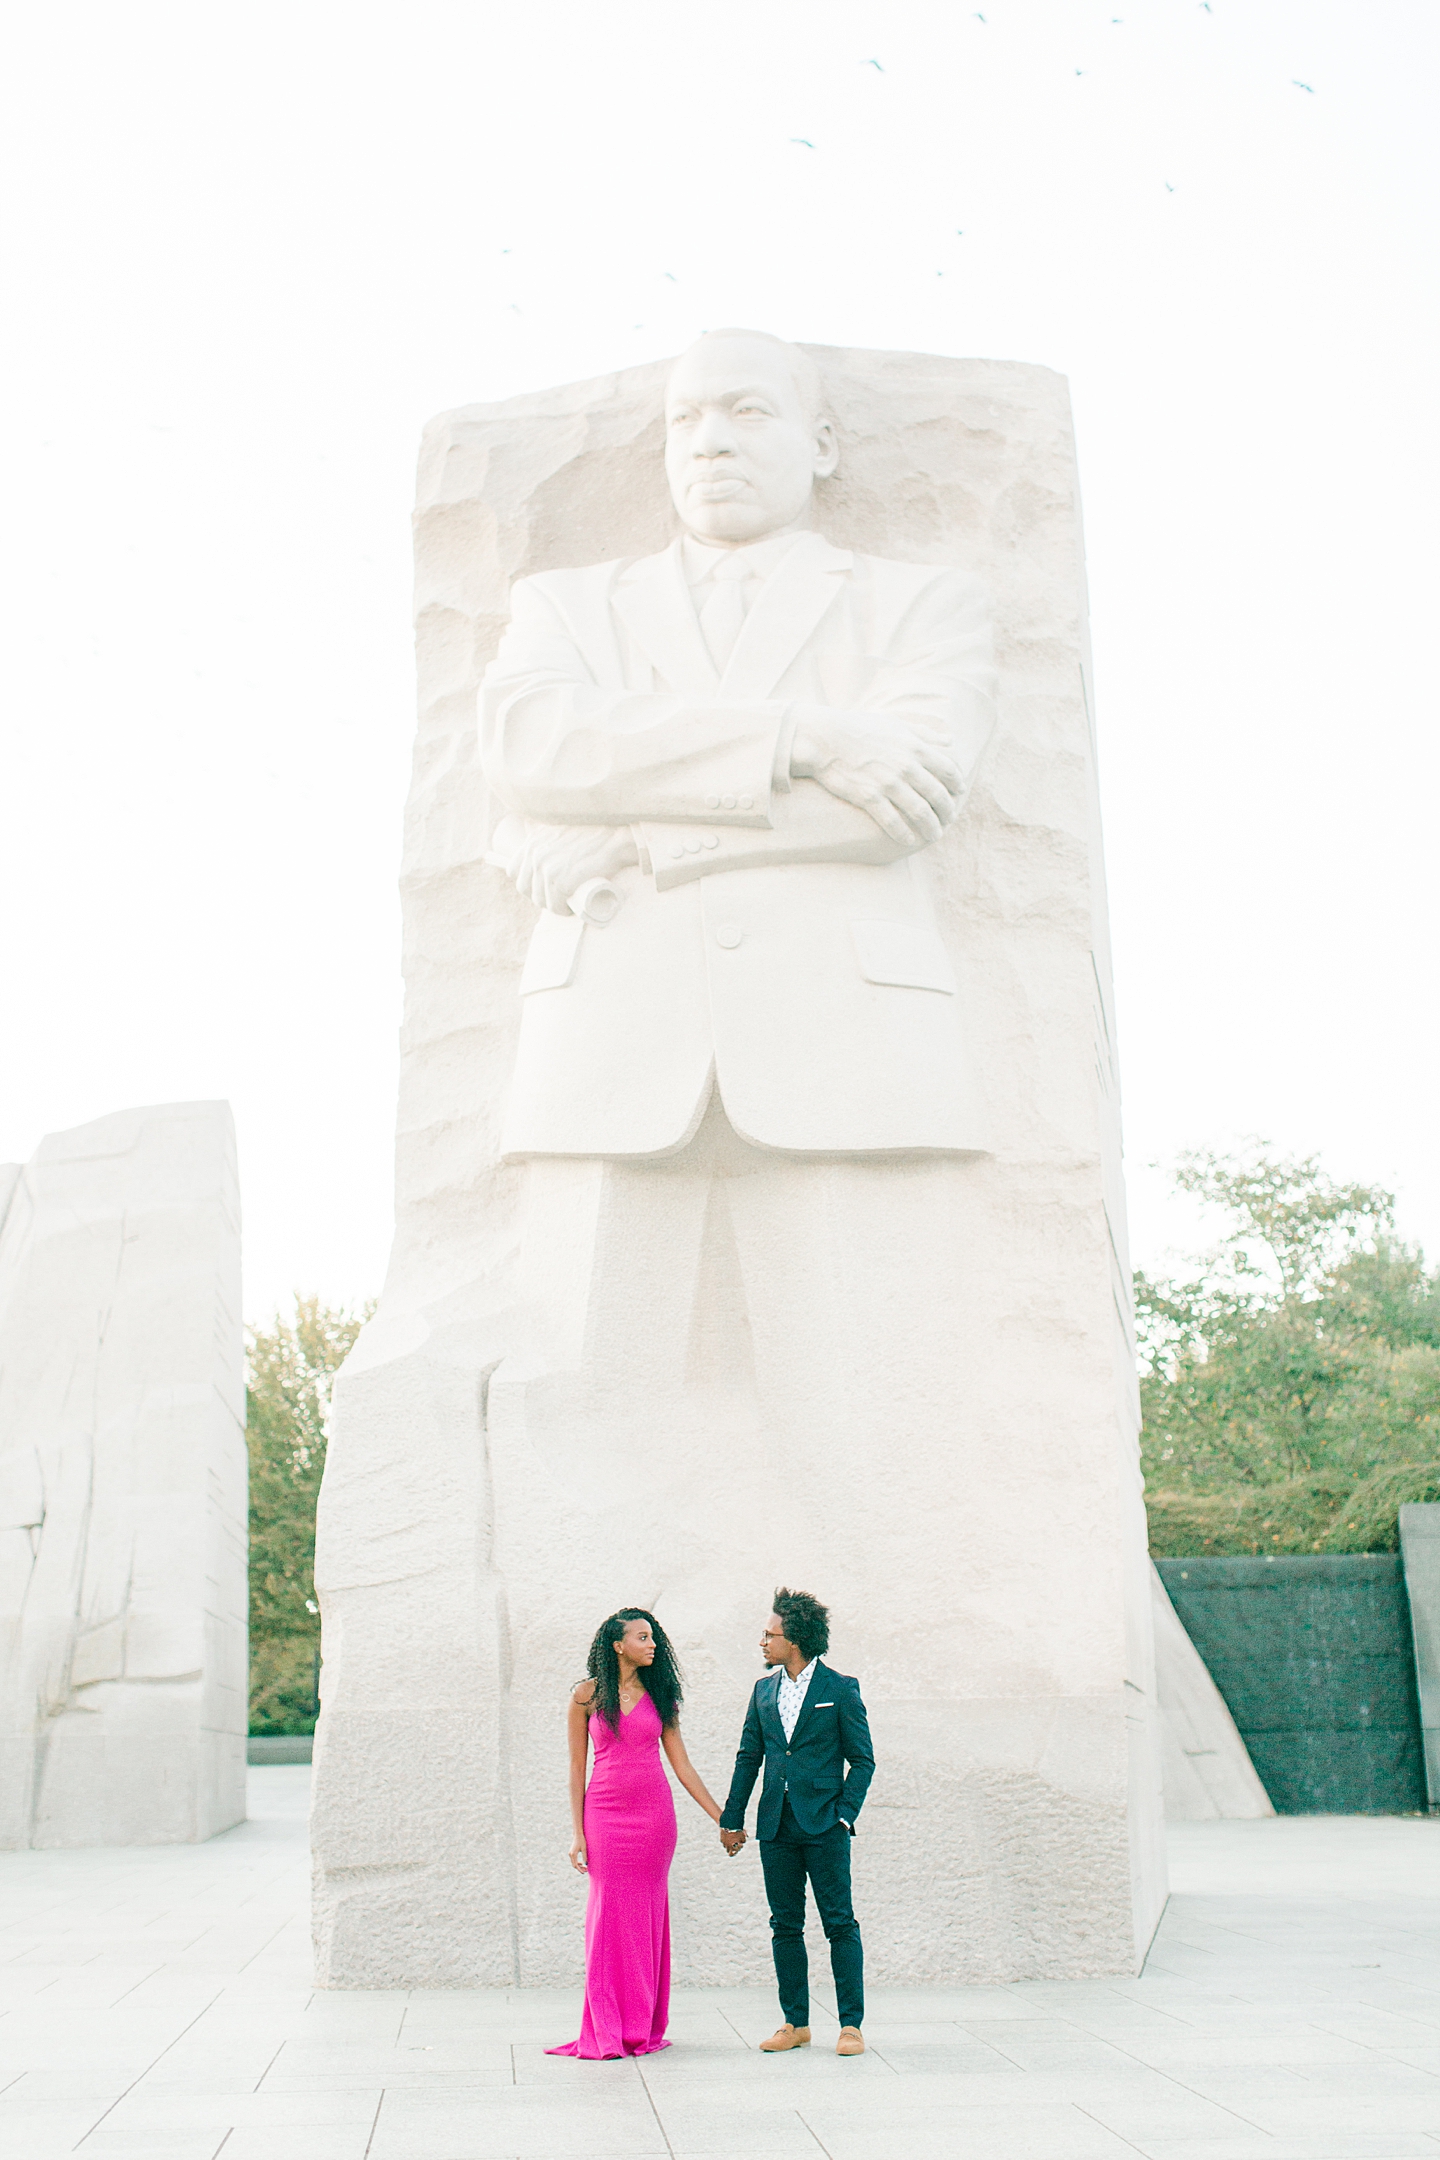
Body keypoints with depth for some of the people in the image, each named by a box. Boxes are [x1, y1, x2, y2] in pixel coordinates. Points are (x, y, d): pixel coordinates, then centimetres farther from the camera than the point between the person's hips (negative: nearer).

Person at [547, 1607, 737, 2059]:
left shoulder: (658, 1695, 7)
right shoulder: (587, 1695, 1)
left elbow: (682, 1764, 8)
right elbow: (576, 1767, 3)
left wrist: (722, 1819, 6)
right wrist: (578, 1832, -3)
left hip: (654, 1815, 2)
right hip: (606, 1813, -2)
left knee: (648, 1915, 3)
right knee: (610, 1915, -3)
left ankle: (643, 2028, 11)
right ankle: (607, 2033, 3)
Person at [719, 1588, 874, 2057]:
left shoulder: (841, 1690, -2)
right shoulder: (763, 1690, 11)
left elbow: (862, 1760, -1)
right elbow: (749, 1757, 15)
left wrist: (843, 1815, -10)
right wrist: (732, 1818, 13)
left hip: (824, 1826, -5)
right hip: (776, 1826, 5)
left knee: (840, 1924, -2)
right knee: (785, 1926, 8)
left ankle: (851, 2024, 3)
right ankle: (795, 2023, 16)